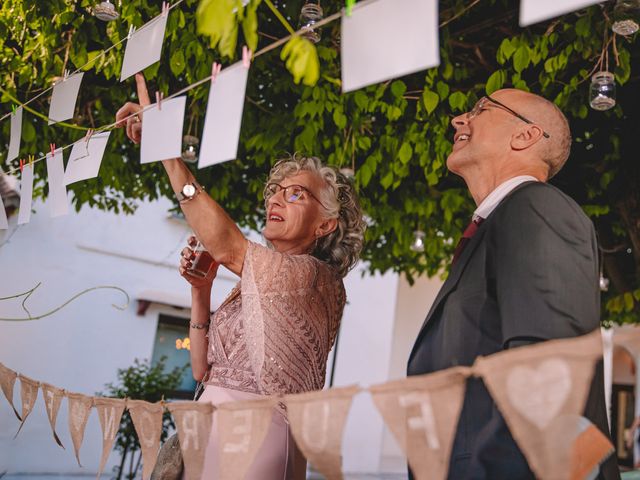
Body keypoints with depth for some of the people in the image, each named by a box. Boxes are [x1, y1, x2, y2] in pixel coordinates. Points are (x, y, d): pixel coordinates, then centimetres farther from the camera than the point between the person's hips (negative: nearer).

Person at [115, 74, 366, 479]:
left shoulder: (316, 278, -9)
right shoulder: (251, 282, 14)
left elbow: (225, 246, -23)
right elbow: (203, 369, 12)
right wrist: (201, 291, -1)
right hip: (210, 427, 7)